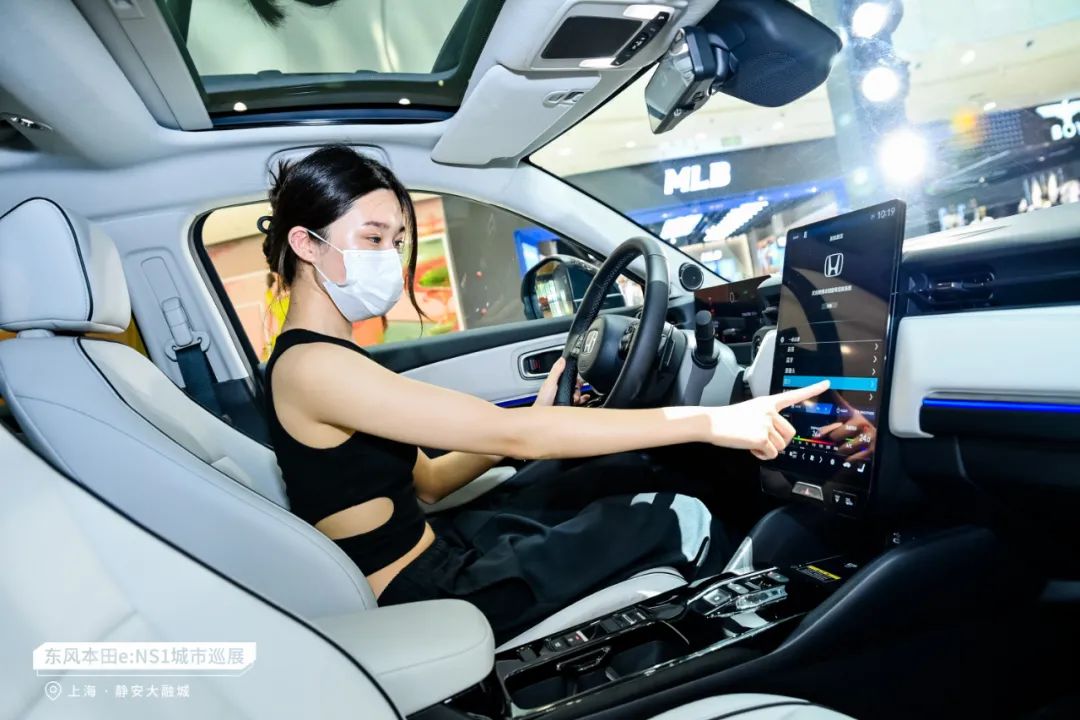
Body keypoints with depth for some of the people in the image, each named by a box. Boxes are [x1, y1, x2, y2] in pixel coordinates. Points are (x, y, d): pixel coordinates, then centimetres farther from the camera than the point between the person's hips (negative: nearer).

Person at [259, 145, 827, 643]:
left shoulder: (323, 356, 7)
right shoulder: (311, 365, -24)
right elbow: (512, 435, -31)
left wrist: (535, 419, 1)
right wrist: (709, 422, -29)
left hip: (431, 551, 9)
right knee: (681, 520, -2)